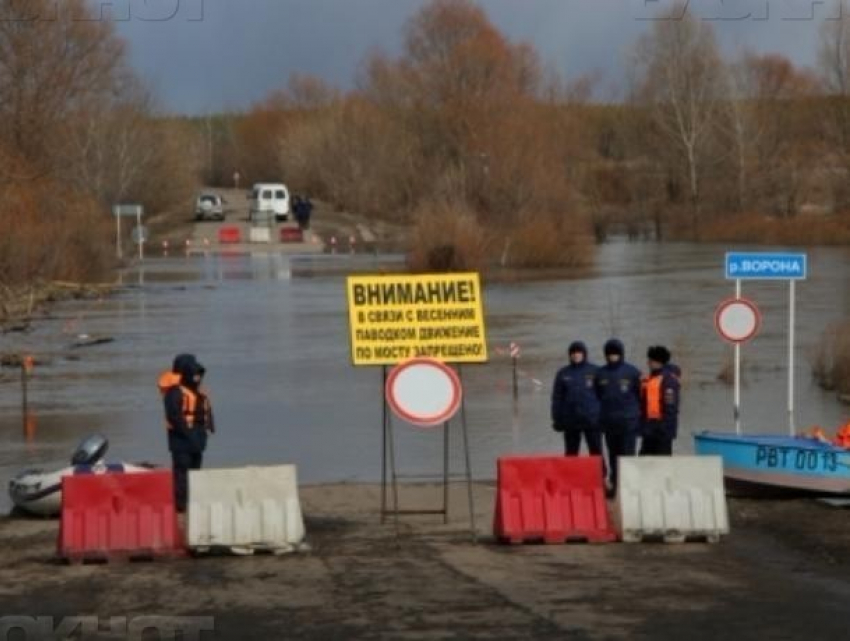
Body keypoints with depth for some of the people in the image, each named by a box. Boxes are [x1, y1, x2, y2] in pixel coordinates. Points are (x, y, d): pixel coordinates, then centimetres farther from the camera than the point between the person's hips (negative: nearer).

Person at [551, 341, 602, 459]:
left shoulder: (595, 371, 3)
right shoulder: (563, 374, 8)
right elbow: (557, 398, 8)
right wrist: (557, 419, 2)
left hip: (592, 420, -2)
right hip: (571, 422, 2)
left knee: (596, 451, -1)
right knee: (571, 454, 6)